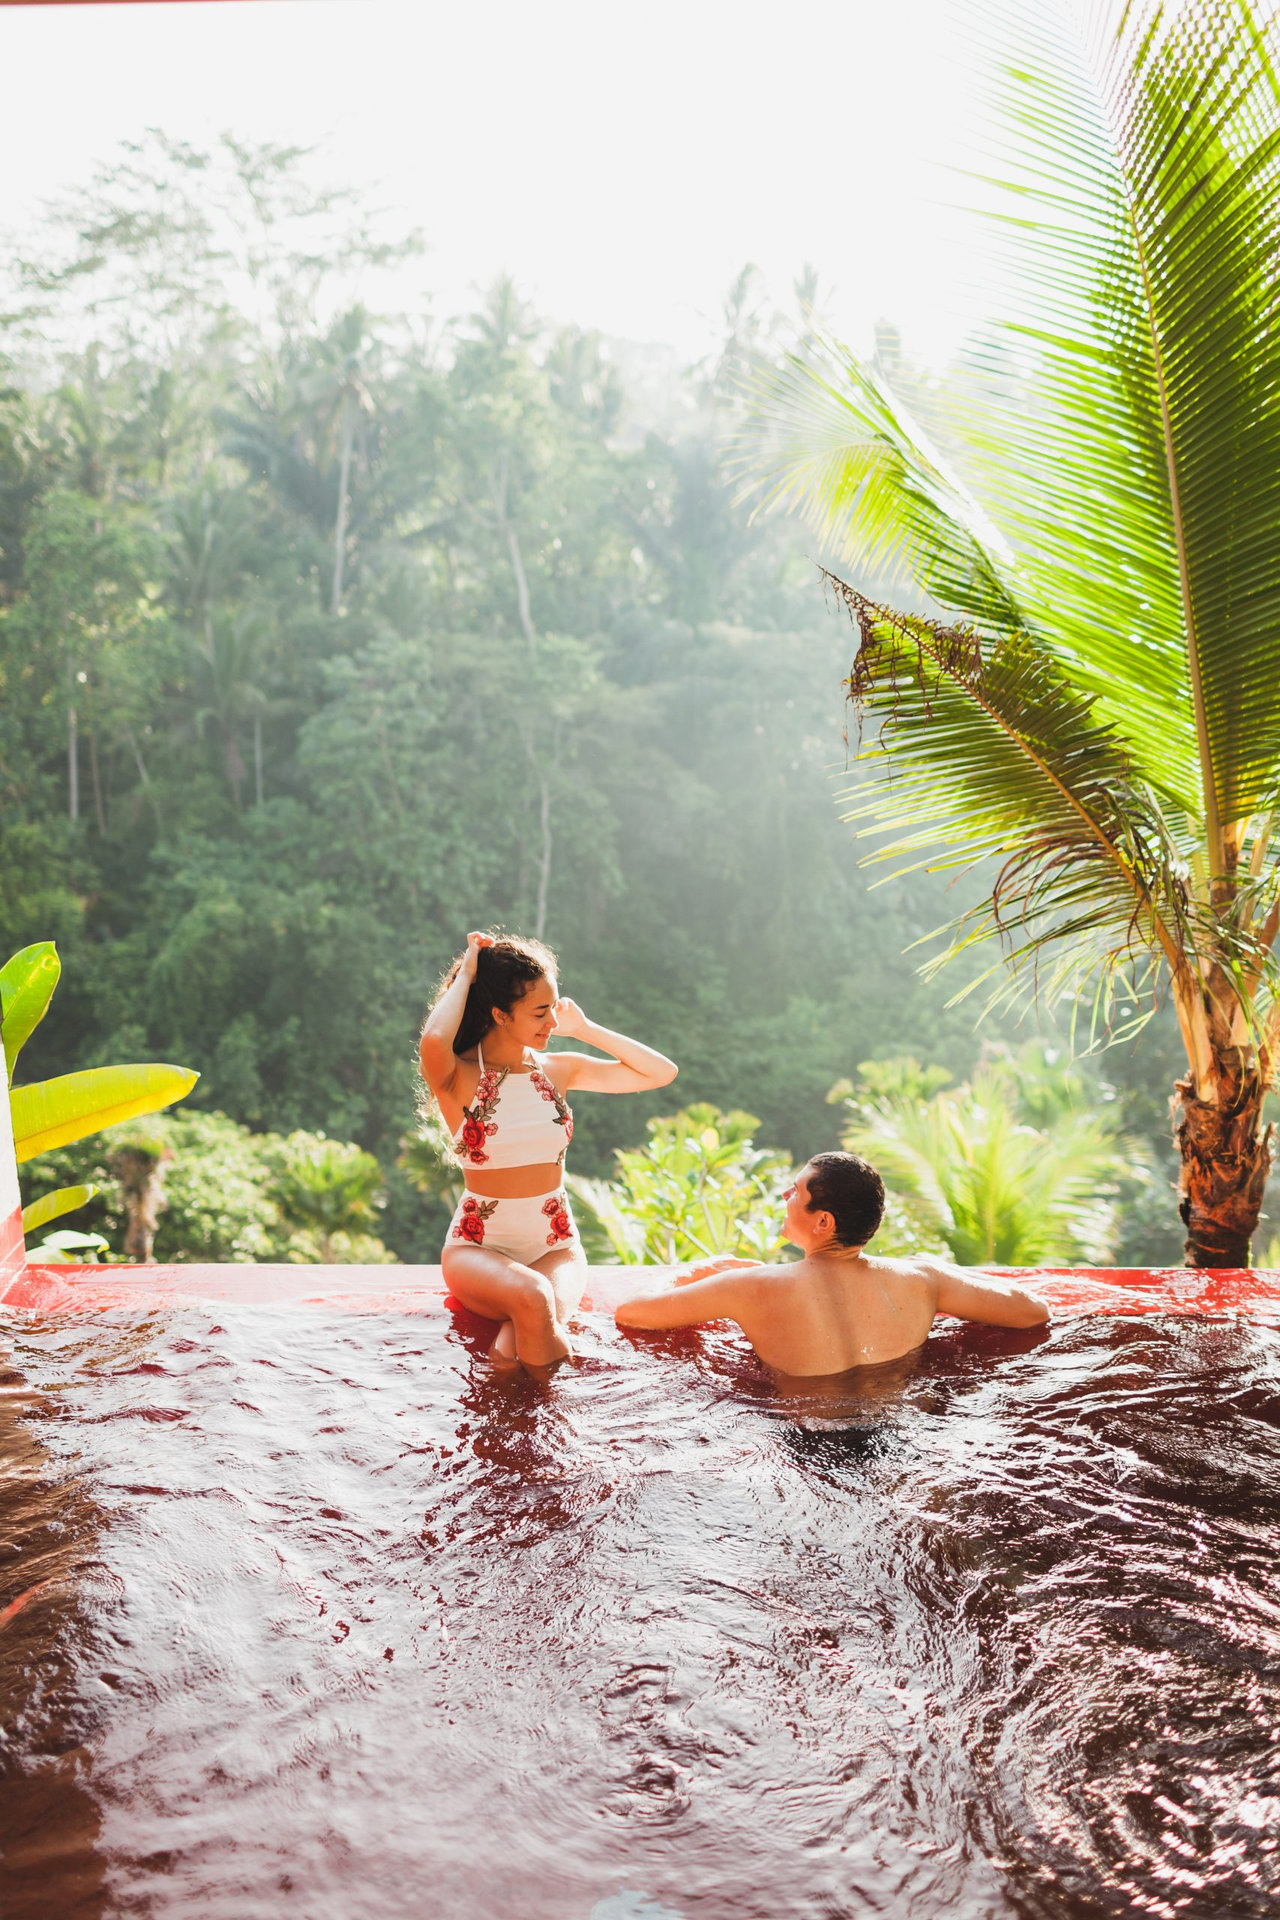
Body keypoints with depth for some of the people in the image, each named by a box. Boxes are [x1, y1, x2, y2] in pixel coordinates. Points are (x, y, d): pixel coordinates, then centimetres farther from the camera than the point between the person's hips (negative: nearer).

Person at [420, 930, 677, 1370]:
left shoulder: (559, 1069, 6)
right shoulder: (460, 1077, -8)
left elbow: (662, 1072, 8)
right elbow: (433, 1042, -34)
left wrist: (585, 1029, 5)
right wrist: (466, 976, -17)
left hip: (556, 1245, 3)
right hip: (479, 1246, -2)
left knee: (536, 1321, -33)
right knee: (532, 1299, -36)